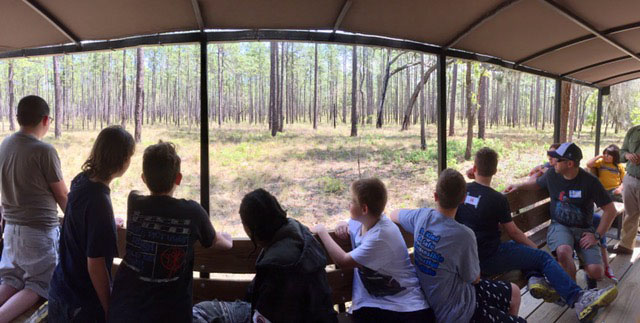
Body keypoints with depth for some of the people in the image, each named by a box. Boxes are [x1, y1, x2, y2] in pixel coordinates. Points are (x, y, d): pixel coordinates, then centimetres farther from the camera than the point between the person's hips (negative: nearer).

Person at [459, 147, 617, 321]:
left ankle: (535, 278, 11)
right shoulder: (498, 199, -14)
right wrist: (535, 247, 14)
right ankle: (578, 299, 5)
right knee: (543, 258, 7)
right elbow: (513, 232, -2)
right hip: (488, 259, -6)